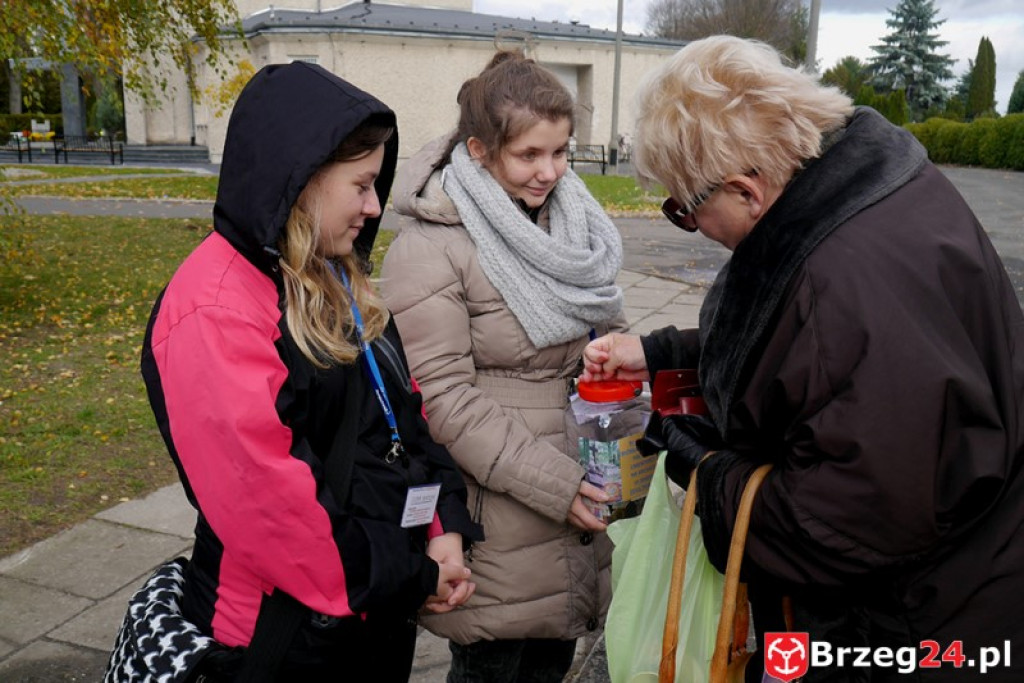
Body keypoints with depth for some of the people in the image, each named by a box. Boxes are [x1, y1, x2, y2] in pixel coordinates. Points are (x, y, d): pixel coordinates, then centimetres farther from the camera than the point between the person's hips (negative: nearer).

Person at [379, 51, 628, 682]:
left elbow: (611, 334, 13)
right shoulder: (430, 250, -15)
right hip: (499, 519, -6)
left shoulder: (571, 220, 6)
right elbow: (443, 397, -19)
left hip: (583, 497, 6)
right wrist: (553, 483, -20)